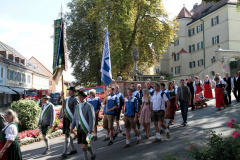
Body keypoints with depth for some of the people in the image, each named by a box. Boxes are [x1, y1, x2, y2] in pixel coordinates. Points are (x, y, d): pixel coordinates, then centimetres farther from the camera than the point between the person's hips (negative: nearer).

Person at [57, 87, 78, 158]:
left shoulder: (75, 99, -8)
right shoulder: (67, 99, 15)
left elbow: (76, 110, -13)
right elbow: (58, 102, 16)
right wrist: (60, 96, -1)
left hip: (70, 119, -8)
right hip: (65, 118, 8)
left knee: (67, 135, -10)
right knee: (68, 135, 14)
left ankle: (64, 153, -7)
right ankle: (73, 150, 26)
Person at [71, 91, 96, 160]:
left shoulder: (89, 106, -9)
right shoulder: (77, 106, 12)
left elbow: (92, 118, -13)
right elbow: (75, 118, 15)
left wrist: (91, 128, -19)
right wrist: (72, 127, 8)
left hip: (87, 128, -6)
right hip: (79, 128, 6)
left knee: (85, 143, -9)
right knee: (82, 144, 6)